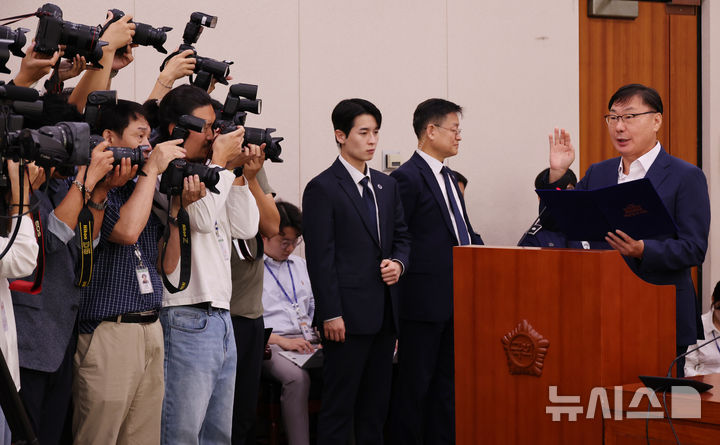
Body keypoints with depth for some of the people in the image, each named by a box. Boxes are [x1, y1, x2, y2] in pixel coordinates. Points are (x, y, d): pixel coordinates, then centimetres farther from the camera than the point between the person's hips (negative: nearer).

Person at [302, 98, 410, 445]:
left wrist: (398, 263, -1)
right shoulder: (322, 189, -6)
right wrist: (331, 315, -15)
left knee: (376, 404, 9)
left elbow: (401, 236, 23)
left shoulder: (386, 185, 15)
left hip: (384, 311, 7)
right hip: (348, 313, -7)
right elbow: (320, 257, -10)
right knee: (339, 406, -5)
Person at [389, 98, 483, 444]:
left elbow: (463, 230, 20)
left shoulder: (448, 178, 17)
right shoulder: (407, 178, -11)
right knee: (415, 385, -2)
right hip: (425, 299, -9)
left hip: (455, 299, 9)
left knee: (447, 381, 12)